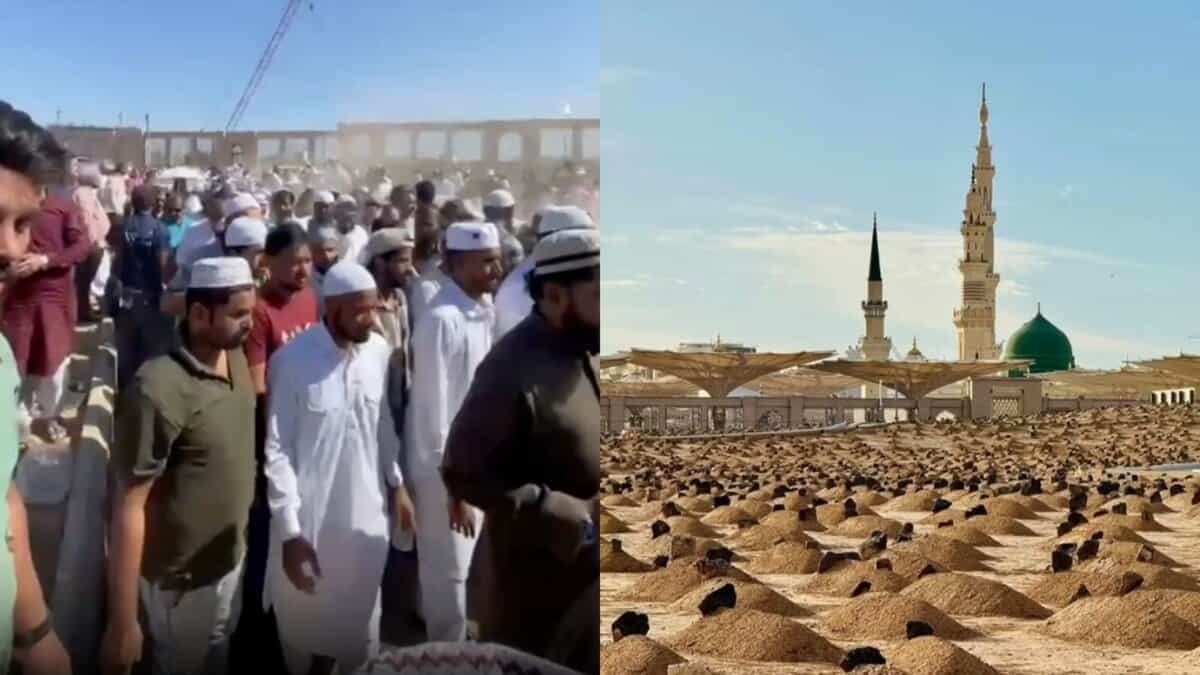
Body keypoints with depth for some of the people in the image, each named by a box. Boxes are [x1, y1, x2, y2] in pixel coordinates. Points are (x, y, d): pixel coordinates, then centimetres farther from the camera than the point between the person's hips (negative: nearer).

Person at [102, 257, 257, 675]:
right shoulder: (159, 391, -29)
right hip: (182, 579, -7)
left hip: (231, 559, 7)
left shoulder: (235, 357, -6)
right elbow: (129, 508, -26)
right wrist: (123, 624, -25)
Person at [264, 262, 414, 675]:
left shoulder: (379, 352, -3)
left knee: (357, 626, 16)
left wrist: (397, 484, 12)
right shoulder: (293, 360, -16)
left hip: (366, 514, 4)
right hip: (309, 519, -3)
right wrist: (290, 530, -14)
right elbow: (277, 450, -13)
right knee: (304, 622, 15)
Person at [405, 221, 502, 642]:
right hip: (444, 468, -8)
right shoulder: (441, 321, -21)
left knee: (468, 570, 21)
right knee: (448, 575, 6)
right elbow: (435, 412, -21)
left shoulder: (481, 312, 3)